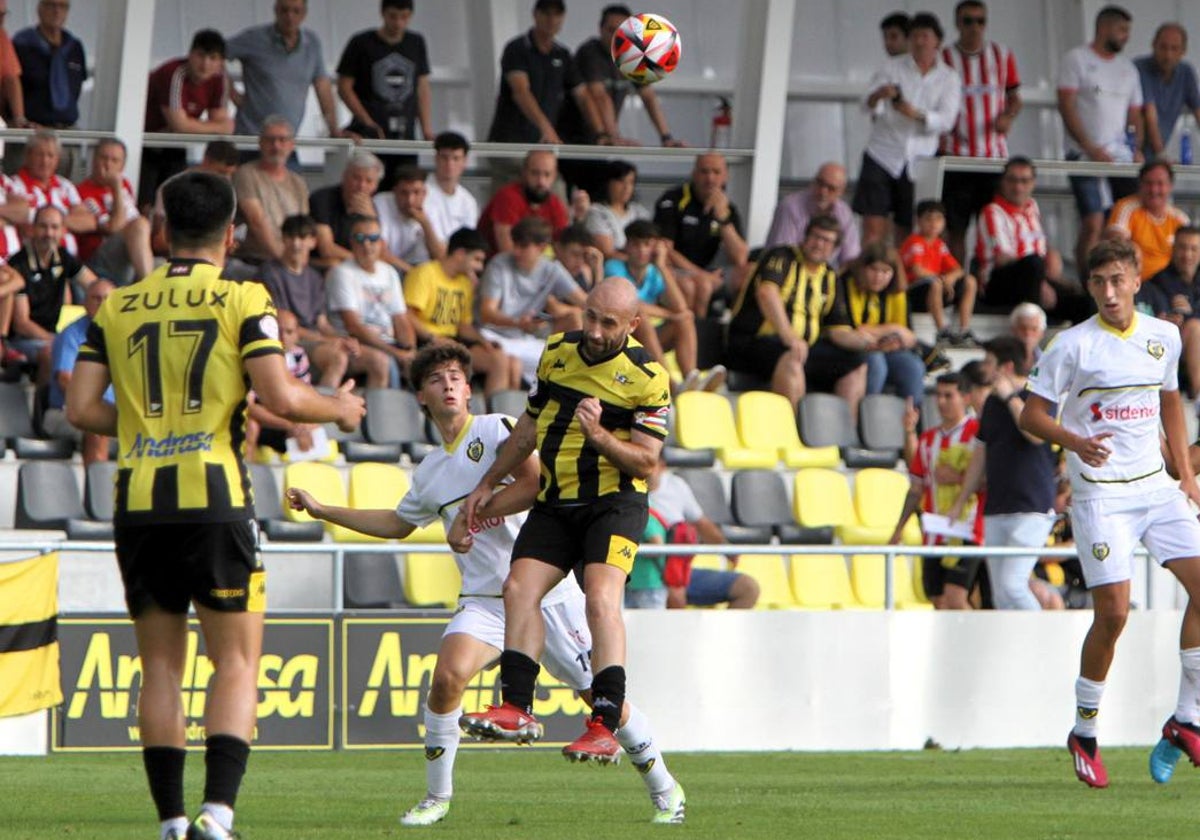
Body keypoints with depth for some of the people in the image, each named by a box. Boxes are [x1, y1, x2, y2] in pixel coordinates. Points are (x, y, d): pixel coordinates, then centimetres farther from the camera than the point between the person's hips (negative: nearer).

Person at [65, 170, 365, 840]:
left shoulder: (117, 307, 10)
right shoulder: (243, 300, -1)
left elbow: (81, 408, 6)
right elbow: (279, 395, -10)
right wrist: (339, 408, 9)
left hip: (139, 502, 3)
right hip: (214, 498, -3)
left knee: (161, 666, 10)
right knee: (237, 662, 1)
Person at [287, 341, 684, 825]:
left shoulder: (496, 430, -5)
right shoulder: (429, 472, 14)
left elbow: (535, 484, -19)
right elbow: (397, 524, 31)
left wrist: (471, 515, -18)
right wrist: (321, 511, 30)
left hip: (546, 590, -4)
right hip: (484, 599, 4)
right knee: (447, 676, -21)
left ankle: (663, 788, 13)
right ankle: (437, 798, -7)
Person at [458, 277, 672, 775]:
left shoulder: (647, 378, -9)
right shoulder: (558, 351, 8)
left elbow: (646, 461, -11)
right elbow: (529, 426, 21)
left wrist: (600, 436, -27)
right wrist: (487, 484, 22)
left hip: (614, 503, -6)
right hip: (554, 504, 6)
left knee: (601, 598, -24)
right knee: (519, 588, -12)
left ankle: (605, 728, -30)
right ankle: (516, 709, -13)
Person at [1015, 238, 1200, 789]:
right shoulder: (1073, 345, -8)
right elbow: (1031, 414, -5)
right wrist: (1075, 442, -24)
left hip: (1156, 486, 5)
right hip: (1100, 492, -5)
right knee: (1112, 612, -12)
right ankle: (1084, 733, 6)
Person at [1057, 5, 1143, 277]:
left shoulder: (1127, 68, 19)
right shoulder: (1077, 59, 2)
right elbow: (1067, 108, -6)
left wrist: (1137, 150, 1)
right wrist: (1091, 149, -14)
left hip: (1122, 158, 5)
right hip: (1086, 158, -5)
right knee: (1093, 224, -12)